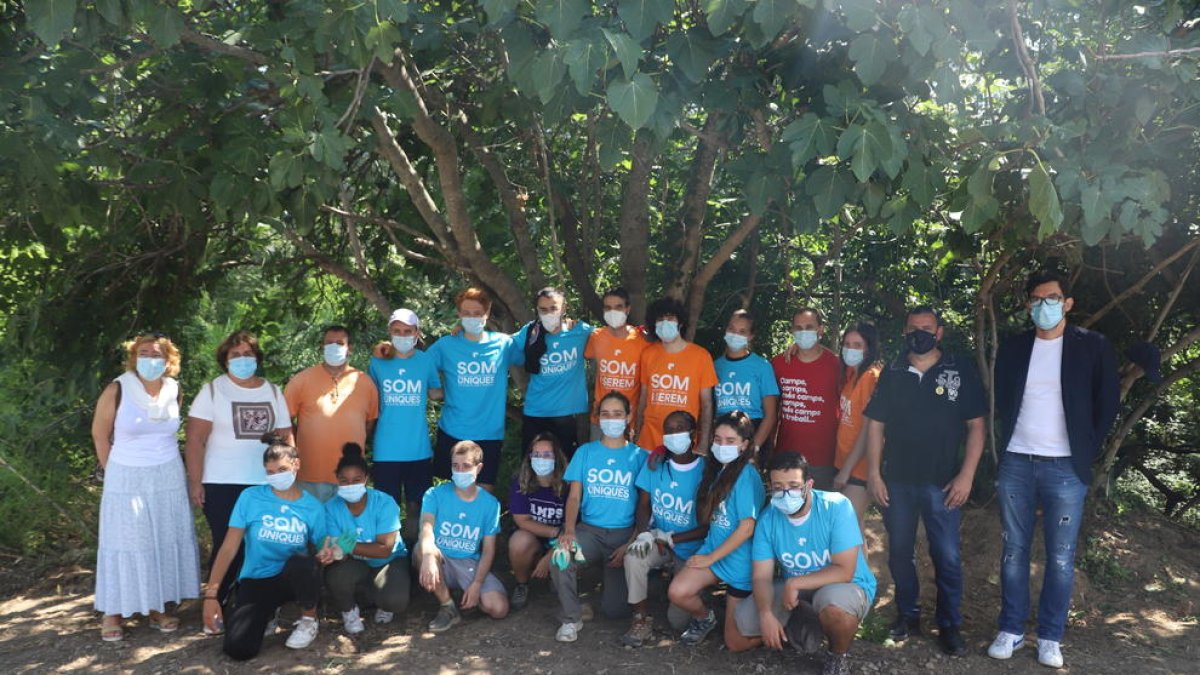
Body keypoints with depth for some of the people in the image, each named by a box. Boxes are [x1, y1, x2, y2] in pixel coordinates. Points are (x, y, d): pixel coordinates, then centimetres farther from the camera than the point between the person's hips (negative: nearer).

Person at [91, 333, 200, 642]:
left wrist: (160, 459, 10)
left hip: (168, 478, 3)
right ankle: (113, 612, 14)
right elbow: (100, 433, -2)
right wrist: (114, 471, 4)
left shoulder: (174, 390, -2)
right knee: (126, 544, 3)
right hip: (126, 479, -3)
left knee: (167, 541, 7)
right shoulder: (117, 390, -12)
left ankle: (158, 606, 19)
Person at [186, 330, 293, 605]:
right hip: (222, 487, -3)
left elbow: (286, 438, 12)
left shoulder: (273, 392, 11)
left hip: (266, 485, 3)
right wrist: (195, 482, -9)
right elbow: (195, 440, -3)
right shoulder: (212, 391, 1)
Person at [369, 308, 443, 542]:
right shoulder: (378, 362, 1)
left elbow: (436, 393, 8)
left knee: (415, 505, 12)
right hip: (387, 449, 0)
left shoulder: (426, 361, 0)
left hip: (419, 448, 1)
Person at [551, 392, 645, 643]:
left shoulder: (639, 456, 3)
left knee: (614, 610, -8)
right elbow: (574, 496, 3)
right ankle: (571, 619, -9)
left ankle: (615, 582, 29)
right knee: (561, 556, -32)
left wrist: (631, 544, -11)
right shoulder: (585, 452, 8)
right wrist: (569, 531, -15)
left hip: (624, 533, -1)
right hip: (590, 529, 1)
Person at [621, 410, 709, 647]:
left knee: (679, 620, -8)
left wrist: (671, 538, -20)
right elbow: (644, 504, 1)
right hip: (657, 539, 3)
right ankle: (642, 621, -13)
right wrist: (644, 533, -20)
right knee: (633, 556, -32)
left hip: (689, 550, -2)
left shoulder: (706, 471, -15)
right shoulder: (655, 463, -2)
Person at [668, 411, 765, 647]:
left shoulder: (746, 475, -19)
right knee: (677, 592, -20)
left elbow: (746, 528, -21)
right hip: (713, 549, 6)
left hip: (739, 561, -6)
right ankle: (704, 618, 12)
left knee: (735, 641, 3)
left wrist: (710, 558, -15)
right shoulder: (717, 470, 5)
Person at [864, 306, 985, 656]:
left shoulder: (960, 370, -2)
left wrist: (966, 475, -8)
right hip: (896, 480, 2)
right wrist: (874, 473, -1)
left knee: (947, 557, 2)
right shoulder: (892, 373, 5)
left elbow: (975, 425, -2)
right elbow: (876, 424, 6)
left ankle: (950, 625, 18)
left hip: (942, 481, -2)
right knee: (899, 553, 11)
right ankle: (908, 615, 28)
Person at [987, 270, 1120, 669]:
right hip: (1016, 465, 2)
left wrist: (1086, 453, 0)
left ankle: (1050, 637, 16)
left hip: (1065, 469, -2)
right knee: (1014, 552, 8)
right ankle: (1011, 631, 18)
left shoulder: (1093, 347, -1)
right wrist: (1010, 447, 7)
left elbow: (1108, 404, 3)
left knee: (1060, 558, 3)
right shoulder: (1013, 349, 7)